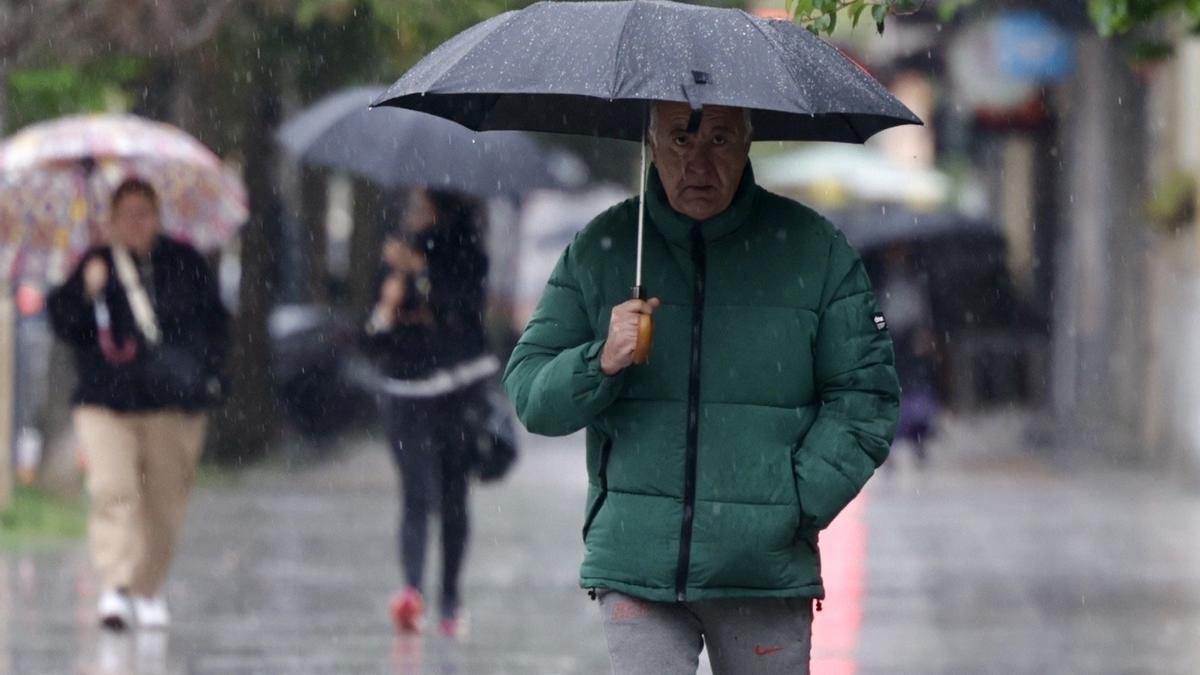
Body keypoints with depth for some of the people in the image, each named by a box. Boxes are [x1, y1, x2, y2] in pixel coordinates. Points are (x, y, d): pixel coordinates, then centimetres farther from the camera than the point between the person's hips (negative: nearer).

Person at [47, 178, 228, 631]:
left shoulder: (184, 263, 9)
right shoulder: (96, 266, 7)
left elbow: (215, 320, 11)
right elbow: (63, 324, 2)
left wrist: (204, 364, -4)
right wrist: (86, 292, -16)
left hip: (174, 405, 1)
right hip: (107, 400, -1)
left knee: (164, 500, 4)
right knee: (113, 491, -17)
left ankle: (149, 590, 18)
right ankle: (115, 586, -23)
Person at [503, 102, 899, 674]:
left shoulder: (811, 248, 3)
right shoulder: (599, 251, 7)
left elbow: (864, 397, 4)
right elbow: (528, 391, 7)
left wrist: (798, 508, -6)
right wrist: (599, 364, -14)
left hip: (766, 576, 0)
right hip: (635, 562, 0)